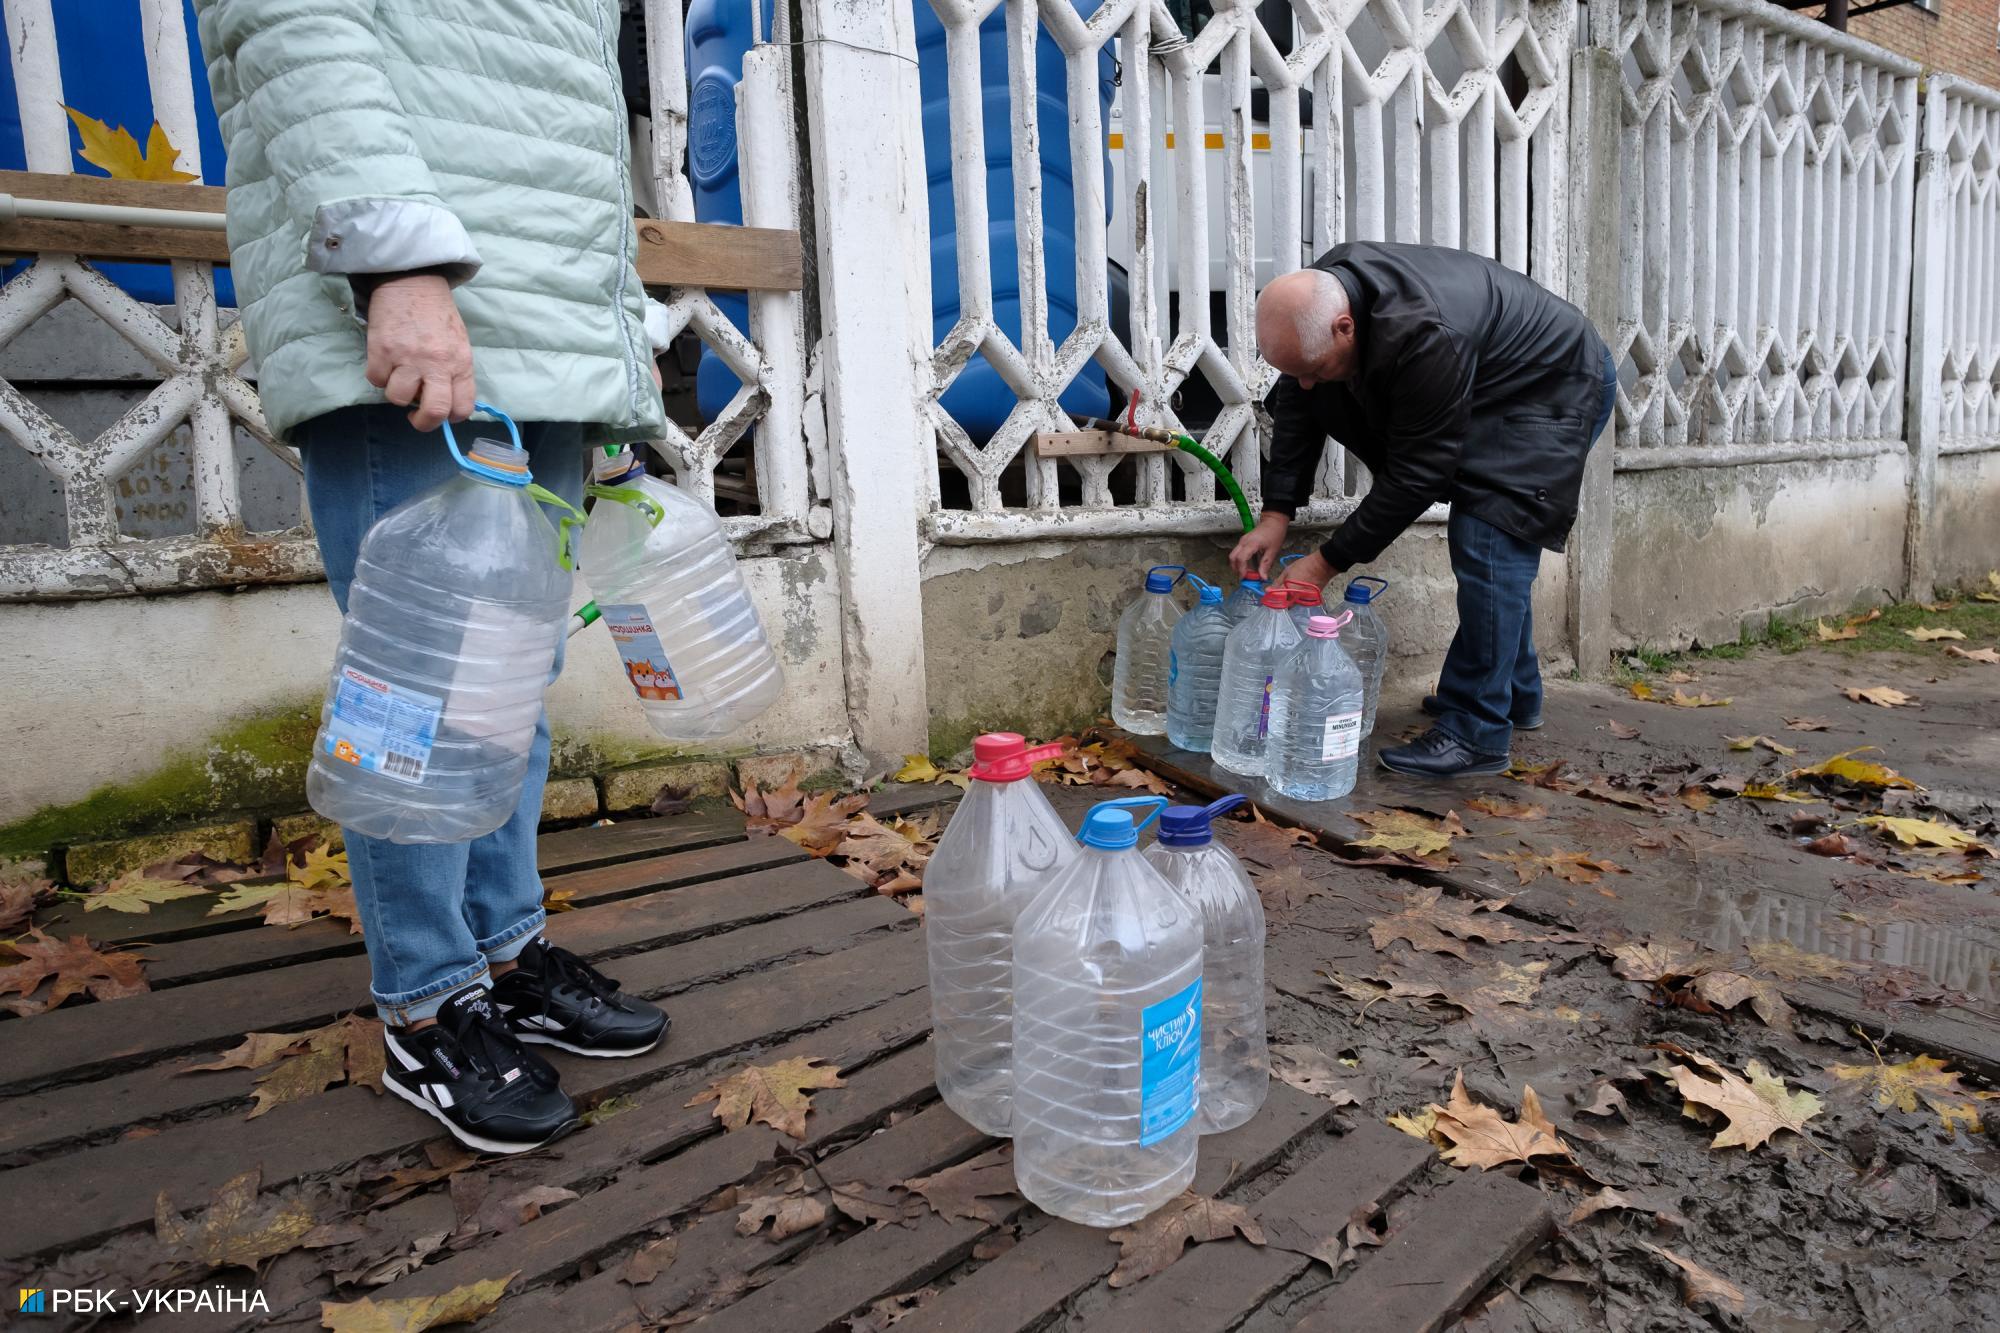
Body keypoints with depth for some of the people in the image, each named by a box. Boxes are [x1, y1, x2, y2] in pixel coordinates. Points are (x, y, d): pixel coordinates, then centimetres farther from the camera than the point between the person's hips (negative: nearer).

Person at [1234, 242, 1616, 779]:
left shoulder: (1427, 337, -42)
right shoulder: (1318, 297, -18)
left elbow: (1414, 477, -35)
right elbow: (1297, 409, -8)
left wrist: (1327, 562, -30)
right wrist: (1275, 514, -16)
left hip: (1559, 386, -9)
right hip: (1491, 384, 9)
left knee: (1490, 541, -20)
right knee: (1491, 544, 16)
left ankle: (1477, 733, -16)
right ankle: (1515, 694, 31)